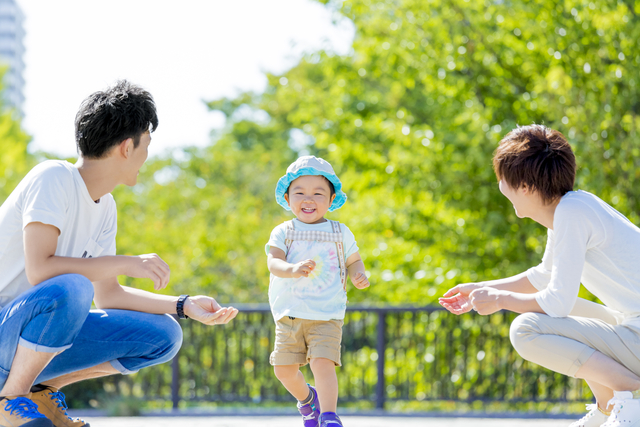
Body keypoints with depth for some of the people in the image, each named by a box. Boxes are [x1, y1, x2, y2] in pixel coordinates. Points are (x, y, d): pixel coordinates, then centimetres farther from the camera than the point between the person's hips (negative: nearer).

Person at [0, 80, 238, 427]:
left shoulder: (105, 207, 10)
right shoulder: (53, 178, -16)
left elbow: (106, 295, 14)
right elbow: (39, 270, -27)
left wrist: (185, 305, 4)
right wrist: (127, 264, -24)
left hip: (37, 342, 8)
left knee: (163, 336, 0)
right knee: (71, 289, -37)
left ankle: (41, 388, 4)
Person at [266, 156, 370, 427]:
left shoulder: (340, 233, 6)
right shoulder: (283, 232, 2)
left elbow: (353, 260, 16)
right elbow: (273, 262, -12)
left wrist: (359, 276, -7)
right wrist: (293, 269, -33)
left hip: (326, 315, -2)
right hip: (289, 314, 2)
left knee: (322, 362, -21)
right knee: (284, 368, 5)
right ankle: (306, 398, 34)